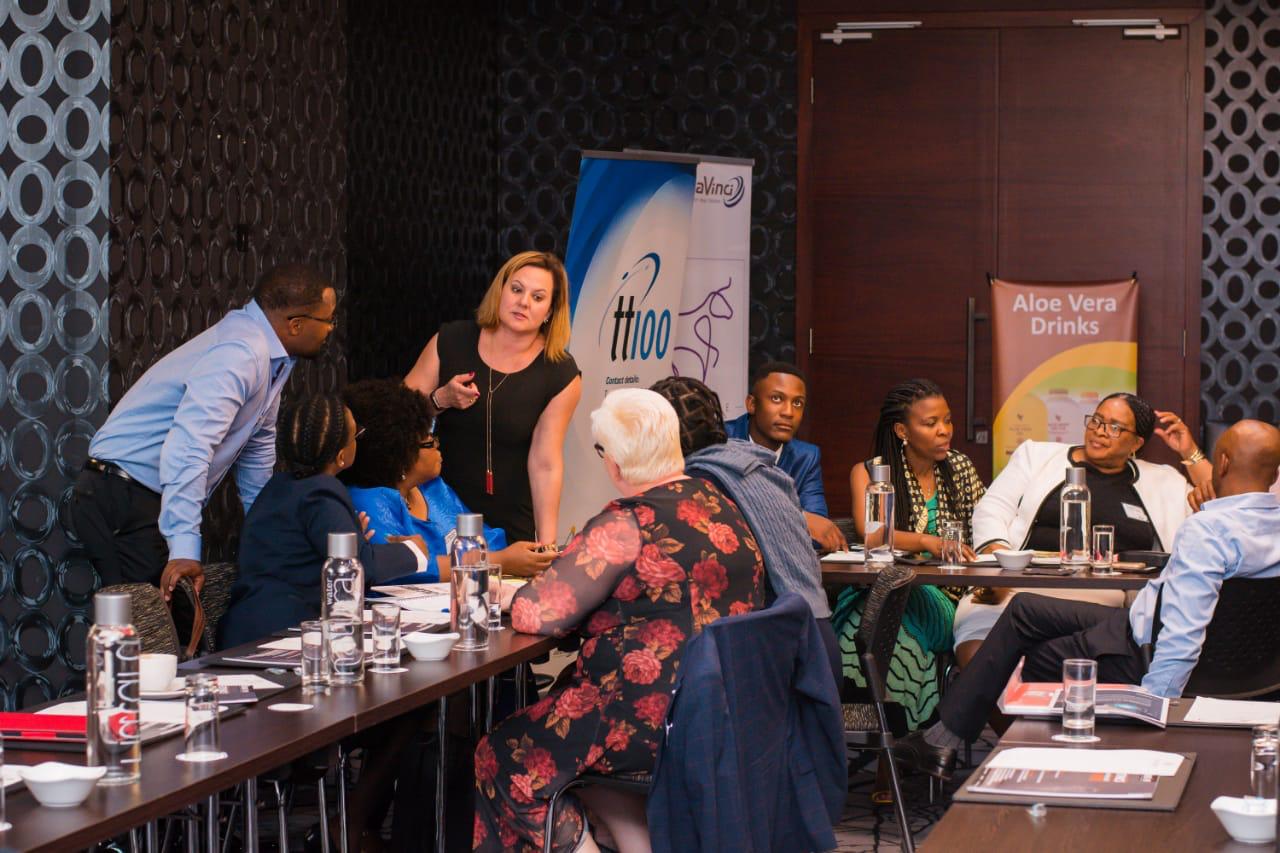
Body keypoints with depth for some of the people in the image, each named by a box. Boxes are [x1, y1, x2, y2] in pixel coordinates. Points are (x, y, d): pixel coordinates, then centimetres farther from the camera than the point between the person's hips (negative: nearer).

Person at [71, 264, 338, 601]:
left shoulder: (270, 358, 11)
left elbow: (257, 449, 24)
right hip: (121, 499, -10)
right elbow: (188, 448, -34)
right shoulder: (241, 355, -23)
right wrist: (184, 550, -38)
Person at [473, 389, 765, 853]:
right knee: (574, 744, 29)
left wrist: (511, 594, 3)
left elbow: (538, 614, -19)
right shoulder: (718, 503, 8)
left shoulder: (626, 525, -17)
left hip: (660, 714, -9)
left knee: (506, 759, 5)